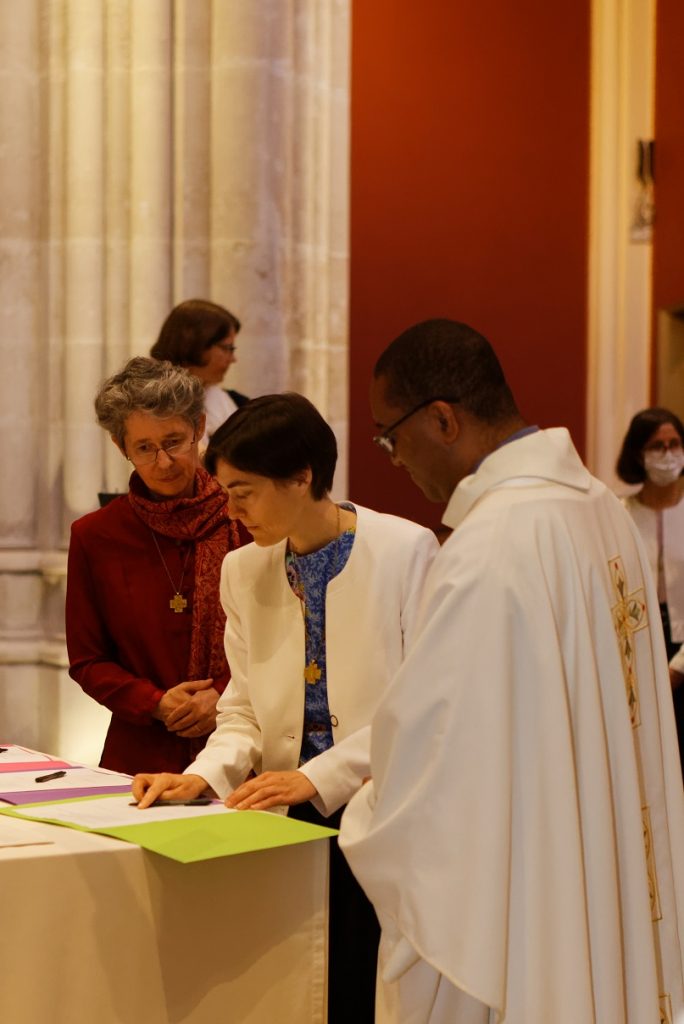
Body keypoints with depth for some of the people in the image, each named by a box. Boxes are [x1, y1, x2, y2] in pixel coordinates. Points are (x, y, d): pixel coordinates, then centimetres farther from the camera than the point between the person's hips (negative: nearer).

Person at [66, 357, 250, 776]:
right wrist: (156, 704, -6)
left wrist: (226, 698, -7)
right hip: (142, 755, 1)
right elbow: (87, 662, 10)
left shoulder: (246, 521, 2)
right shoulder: (95, 536, 5)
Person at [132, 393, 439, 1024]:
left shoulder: (405, 550, -9)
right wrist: (203, 776, -7)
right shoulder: (244, 571, 7)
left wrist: (317, 776, -16)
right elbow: (246, 710, 12)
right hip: (292, 819, 4)